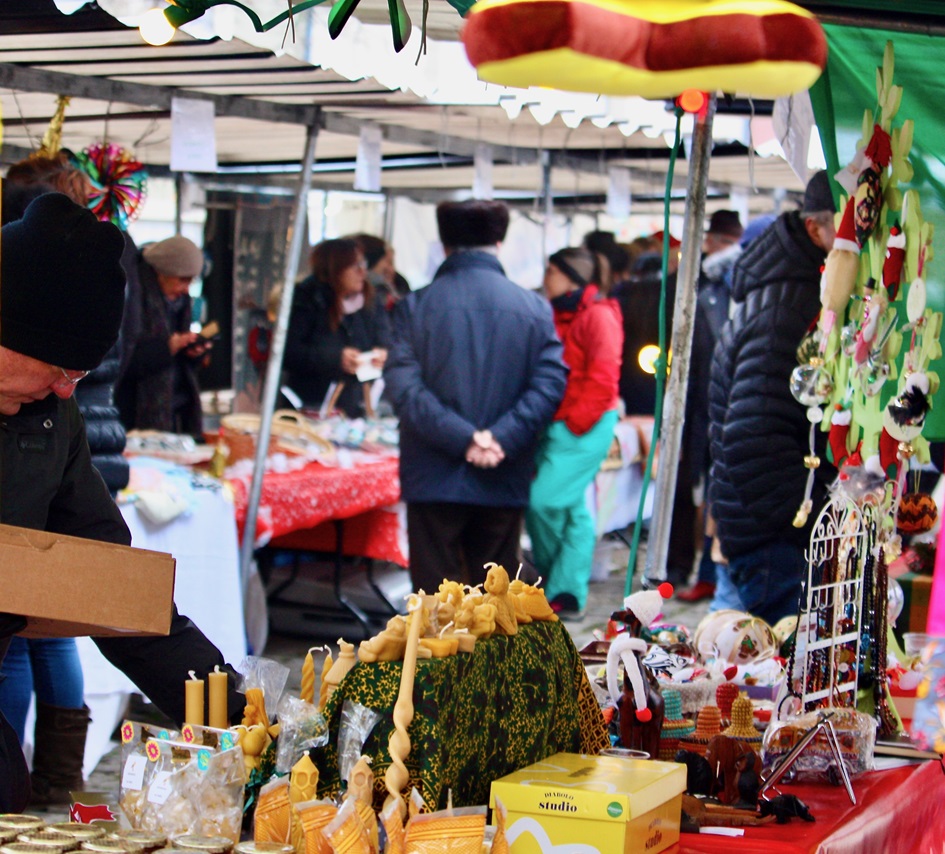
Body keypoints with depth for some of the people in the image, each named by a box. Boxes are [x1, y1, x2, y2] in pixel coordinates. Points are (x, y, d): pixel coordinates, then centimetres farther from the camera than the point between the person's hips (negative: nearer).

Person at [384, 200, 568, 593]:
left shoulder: (415, 306, -2)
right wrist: (502, 439, -14)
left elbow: (402, 385, -13)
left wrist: (462, 438, -16)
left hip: (435, 476, -2)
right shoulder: (534, 308, 2)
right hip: (504, 483, 2)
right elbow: (550, 383, -8)